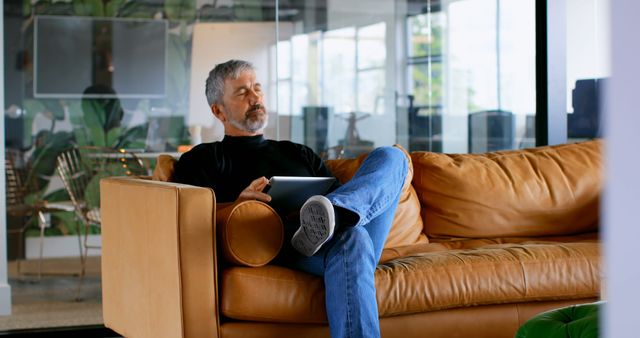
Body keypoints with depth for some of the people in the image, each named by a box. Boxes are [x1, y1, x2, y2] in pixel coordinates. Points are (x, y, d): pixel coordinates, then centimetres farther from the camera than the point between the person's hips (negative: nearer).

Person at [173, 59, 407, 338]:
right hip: (279, 244, -6)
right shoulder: (203, 159, 21)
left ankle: (335, 215, -43)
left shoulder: (299, 153, 38)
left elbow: (338, 191, 30)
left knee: (390, 156, -16)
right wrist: (238, 203, -18)